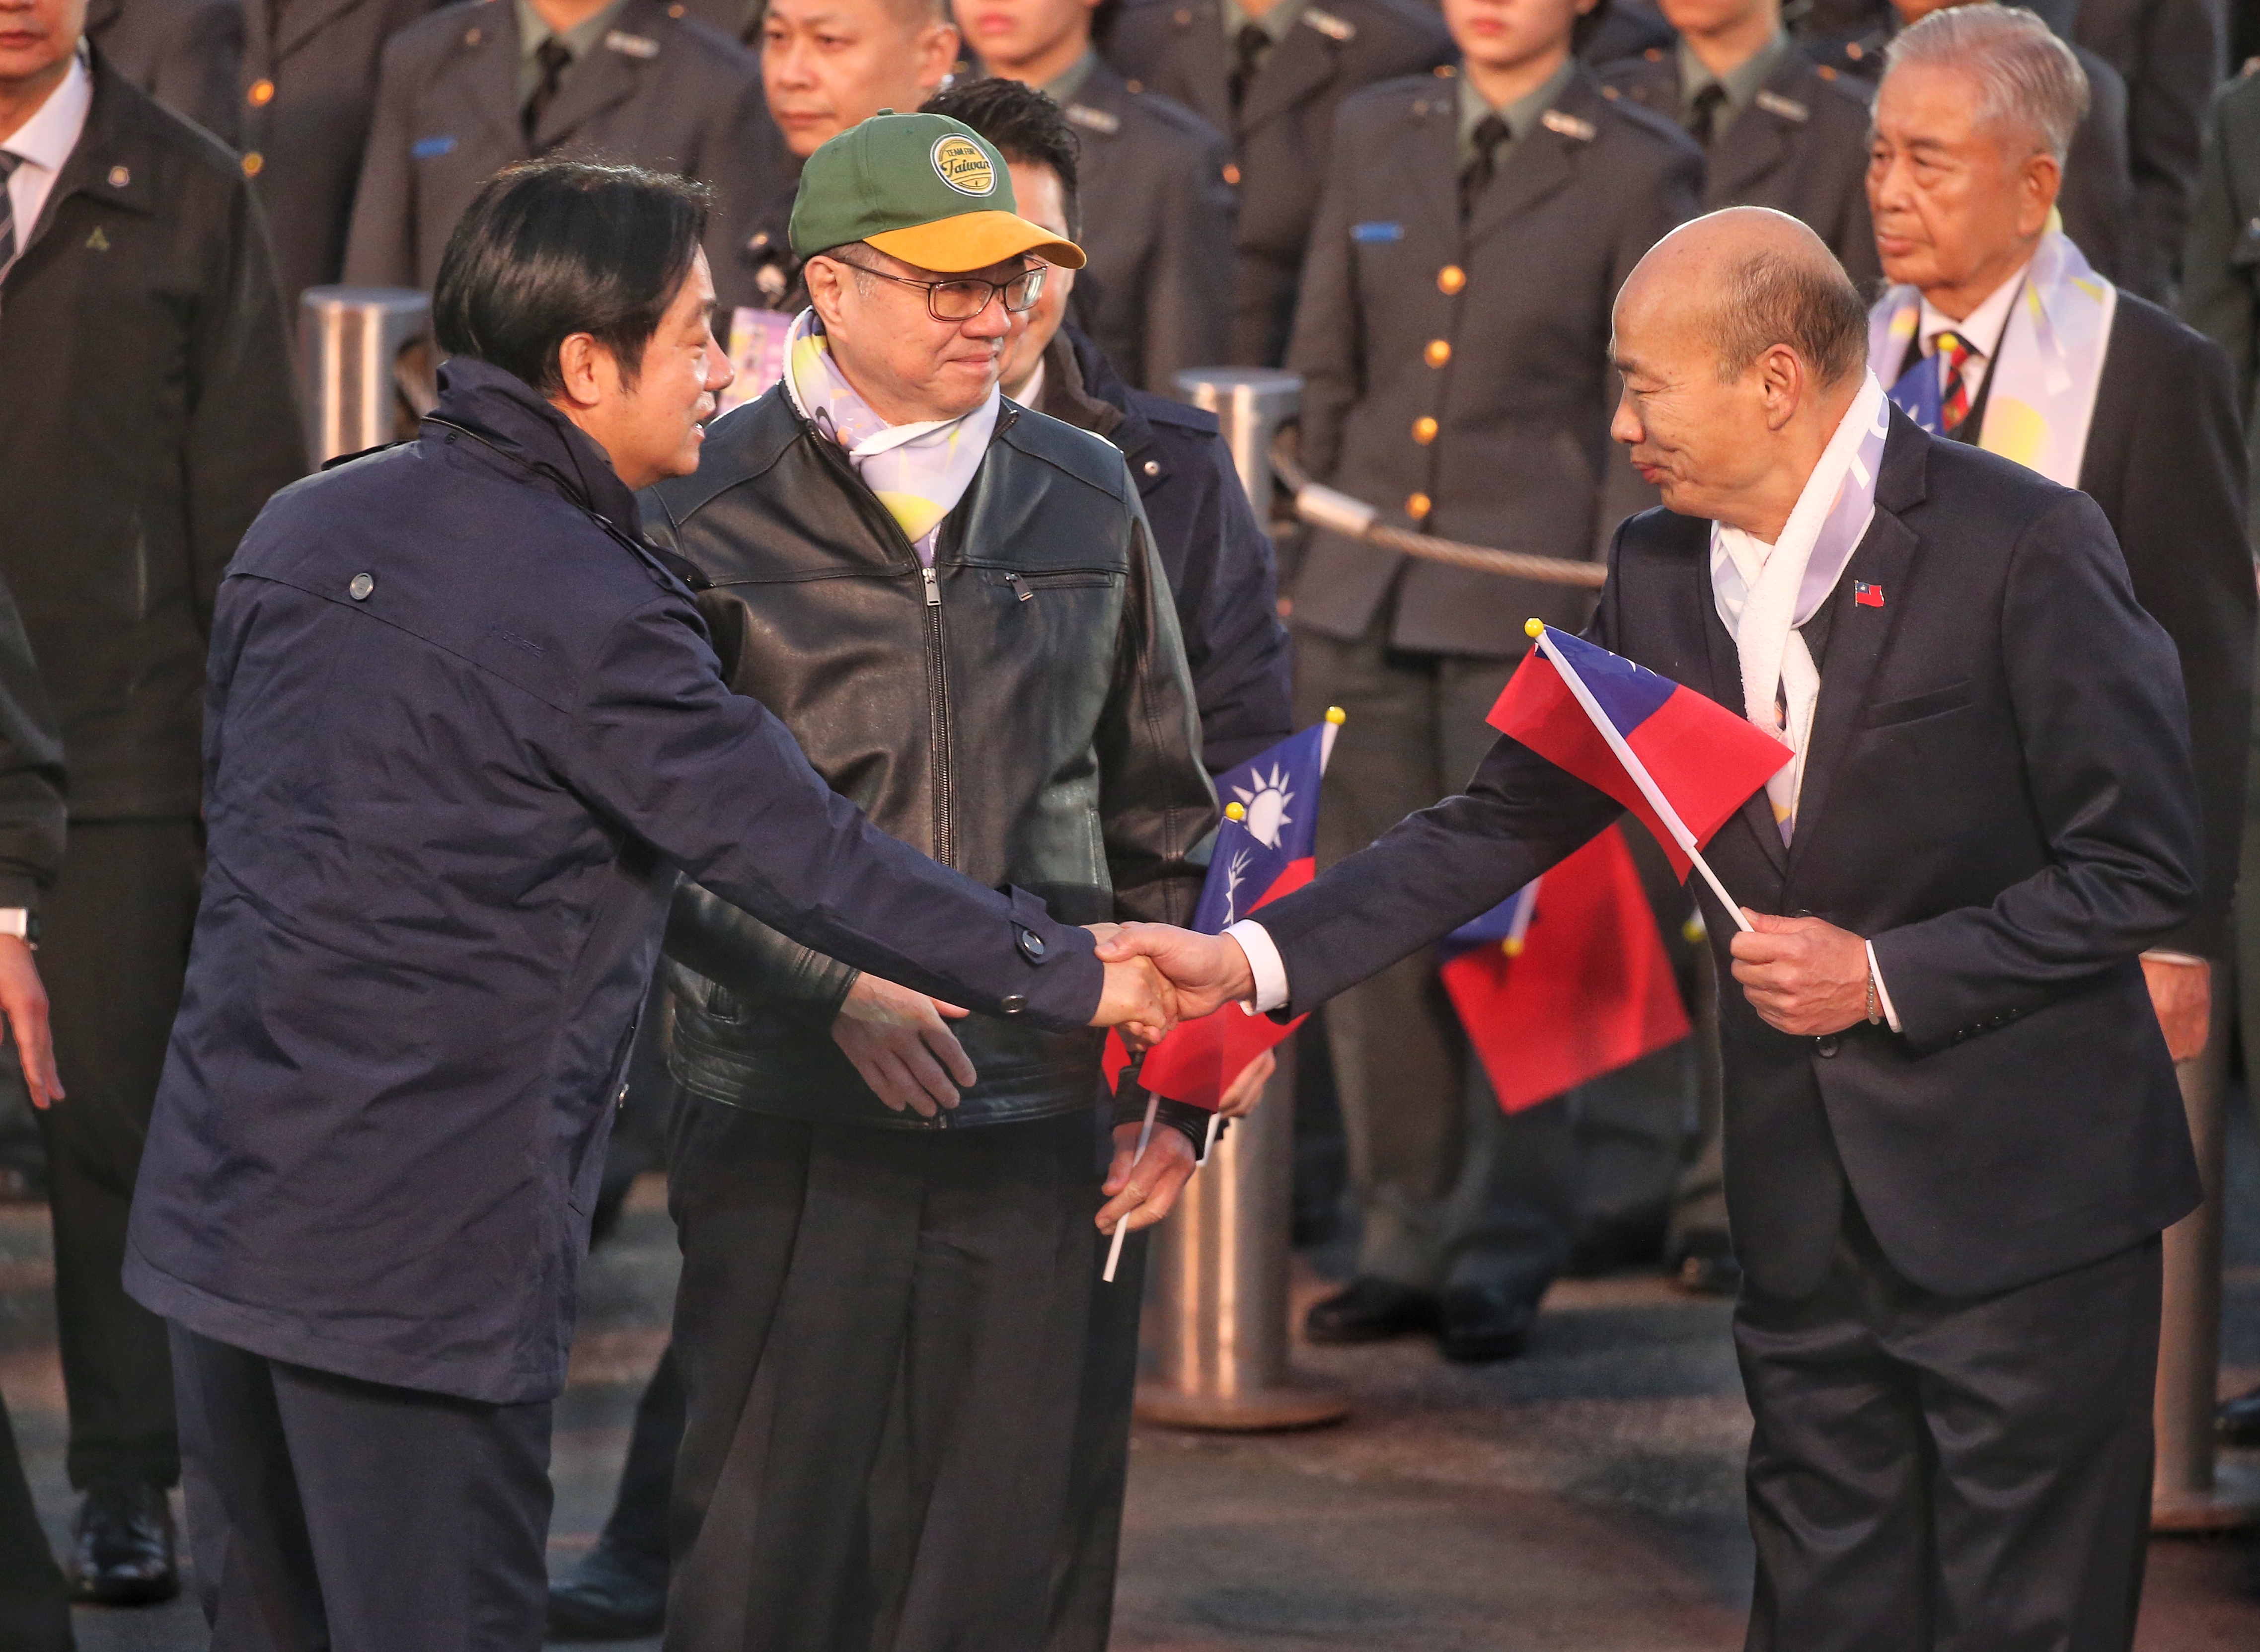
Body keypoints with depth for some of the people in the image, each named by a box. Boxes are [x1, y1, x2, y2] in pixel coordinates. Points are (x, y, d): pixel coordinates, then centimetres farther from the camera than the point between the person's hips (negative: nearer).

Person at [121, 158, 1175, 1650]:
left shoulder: (305, 529, 8)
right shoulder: (589, 613, -15)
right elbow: (804, 857, -13)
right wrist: (1071, 976, -3)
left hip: (218, 1198, 8)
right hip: (421, 1239, -8)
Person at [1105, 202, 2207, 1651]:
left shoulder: (2022, 544, -14)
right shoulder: (1662, 571, 6)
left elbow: (2145, 867, -13)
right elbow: (1507, 820, 8)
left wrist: (1882, 975, -16)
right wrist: (1253, 959, -1)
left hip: (2022, 1198, -6)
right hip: (1808, 1211, 6)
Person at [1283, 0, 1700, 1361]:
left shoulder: (1637, 170, -2)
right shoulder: (1379, 135, 11)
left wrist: (1620, 609, -6)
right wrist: (1288, 549, 11)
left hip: (1527, 599, -4)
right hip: (1363, 586, 4)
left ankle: (1509, 1257, 9)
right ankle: (1406, 1239, 16)